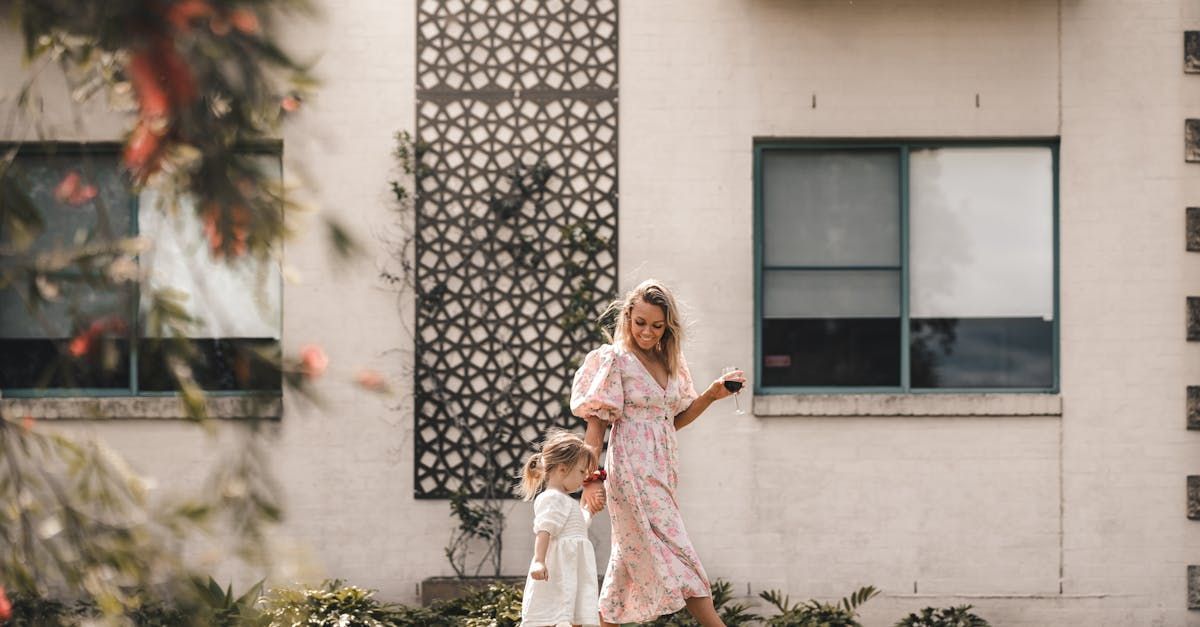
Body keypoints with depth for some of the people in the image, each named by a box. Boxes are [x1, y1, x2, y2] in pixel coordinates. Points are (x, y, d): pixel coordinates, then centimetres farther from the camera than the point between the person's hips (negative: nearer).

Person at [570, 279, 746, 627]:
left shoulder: (670, 363, 13)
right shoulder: (614, 360, -7)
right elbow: (596, 424, -9)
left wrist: (711, 395, 5)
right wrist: (591, 480, -14)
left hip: (661, 468, 7)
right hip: (632, 468, -7)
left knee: (629, 560, 10)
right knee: (674, 554, -8)